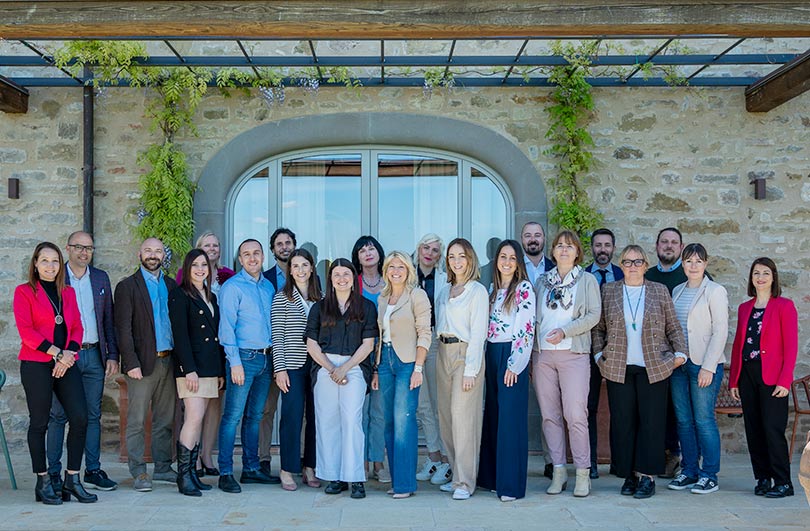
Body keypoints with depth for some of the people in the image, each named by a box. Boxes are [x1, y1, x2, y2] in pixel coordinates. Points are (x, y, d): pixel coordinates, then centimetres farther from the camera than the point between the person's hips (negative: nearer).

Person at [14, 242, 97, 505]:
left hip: (66, 364, 4)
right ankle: (43, 482, 12)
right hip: (36, 365, -4)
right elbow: (26, 330, -8)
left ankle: (72, 480, 4)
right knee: (39, 422, 1)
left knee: (80, 418, -5)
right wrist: (56, 352, -13)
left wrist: (69, 354, -5)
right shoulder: (24, 291, 2)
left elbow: (77, 327, 12)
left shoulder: (68, 292, 16)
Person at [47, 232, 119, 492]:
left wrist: (112, 355, 6)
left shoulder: (101, 278, 10)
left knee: (93, 415, 7)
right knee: (58, 415, 2)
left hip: (94, 355, 3)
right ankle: (53, 473, 10)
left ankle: (93, 471, 14)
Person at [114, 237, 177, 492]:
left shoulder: (171, 285, 14)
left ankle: (163, 468, 19)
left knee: (165, 419, 10)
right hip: (142, 362, -4)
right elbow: (123, 329, -6)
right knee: (137, 420, -1)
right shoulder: (127, 286, 0)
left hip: (168, 361, 5)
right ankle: (139, 473, 5)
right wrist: (131, 363, -13)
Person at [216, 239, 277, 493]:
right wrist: (235, 362, -16)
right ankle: (225, 473, -1)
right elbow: (226, 327, -10)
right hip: (244, 357, -6)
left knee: (255, 416, 12)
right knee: (233, 416, -6)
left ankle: (251, 468, 20)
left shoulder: (268, 286, 14)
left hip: (265, 358, 6)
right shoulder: (232, 287, -5)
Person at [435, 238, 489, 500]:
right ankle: (456, 476, 17)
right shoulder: (444, 291, 15)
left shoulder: (478, 291, -5)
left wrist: (470, 370, -15)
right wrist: (440, 357, 7)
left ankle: (464, 482, -5)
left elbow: (478, 333, -10)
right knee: (445, 416, 7)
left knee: (462, 416, -11)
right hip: (443, 353, 7)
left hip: (465, 353, -7)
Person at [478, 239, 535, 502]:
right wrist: (485, 358, 12)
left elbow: (527, 330, -12)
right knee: (492, 416, 10)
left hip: (511, 356, -7)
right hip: (491, 354, 7)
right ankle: (491, 477, 19)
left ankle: (511, 484, -3)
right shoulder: (492, 289, 15)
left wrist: (514, 364, -16)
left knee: (511, 419, -7)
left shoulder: (524, 289, -6)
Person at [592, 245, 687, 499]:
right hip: (618, 369, 1)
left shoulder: (659, 291, 9)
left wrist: (680, 353, 0)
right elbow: (598, 327, 11)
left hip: (654, 368, 0)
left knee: (652, 422, -2)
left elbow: (673, 327, 10)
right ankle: (629, 475, 10)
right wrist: (598, 354, 3)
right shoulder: (608, 291, 9)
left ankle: (647, 475, 5)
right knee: (623, 422, 1)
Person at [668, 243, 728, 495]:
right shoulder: (677, 291, 14)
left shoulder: (715, 291, -3)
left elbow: (720, 332, -9)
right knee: (683, 420, 8)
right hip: (679, 363, 6)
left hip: (704, 364, -6)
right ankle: (689, 471, 17)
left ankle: (709, 475, 4)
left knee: (704, 420, -5)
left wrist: (708, 367, -14)